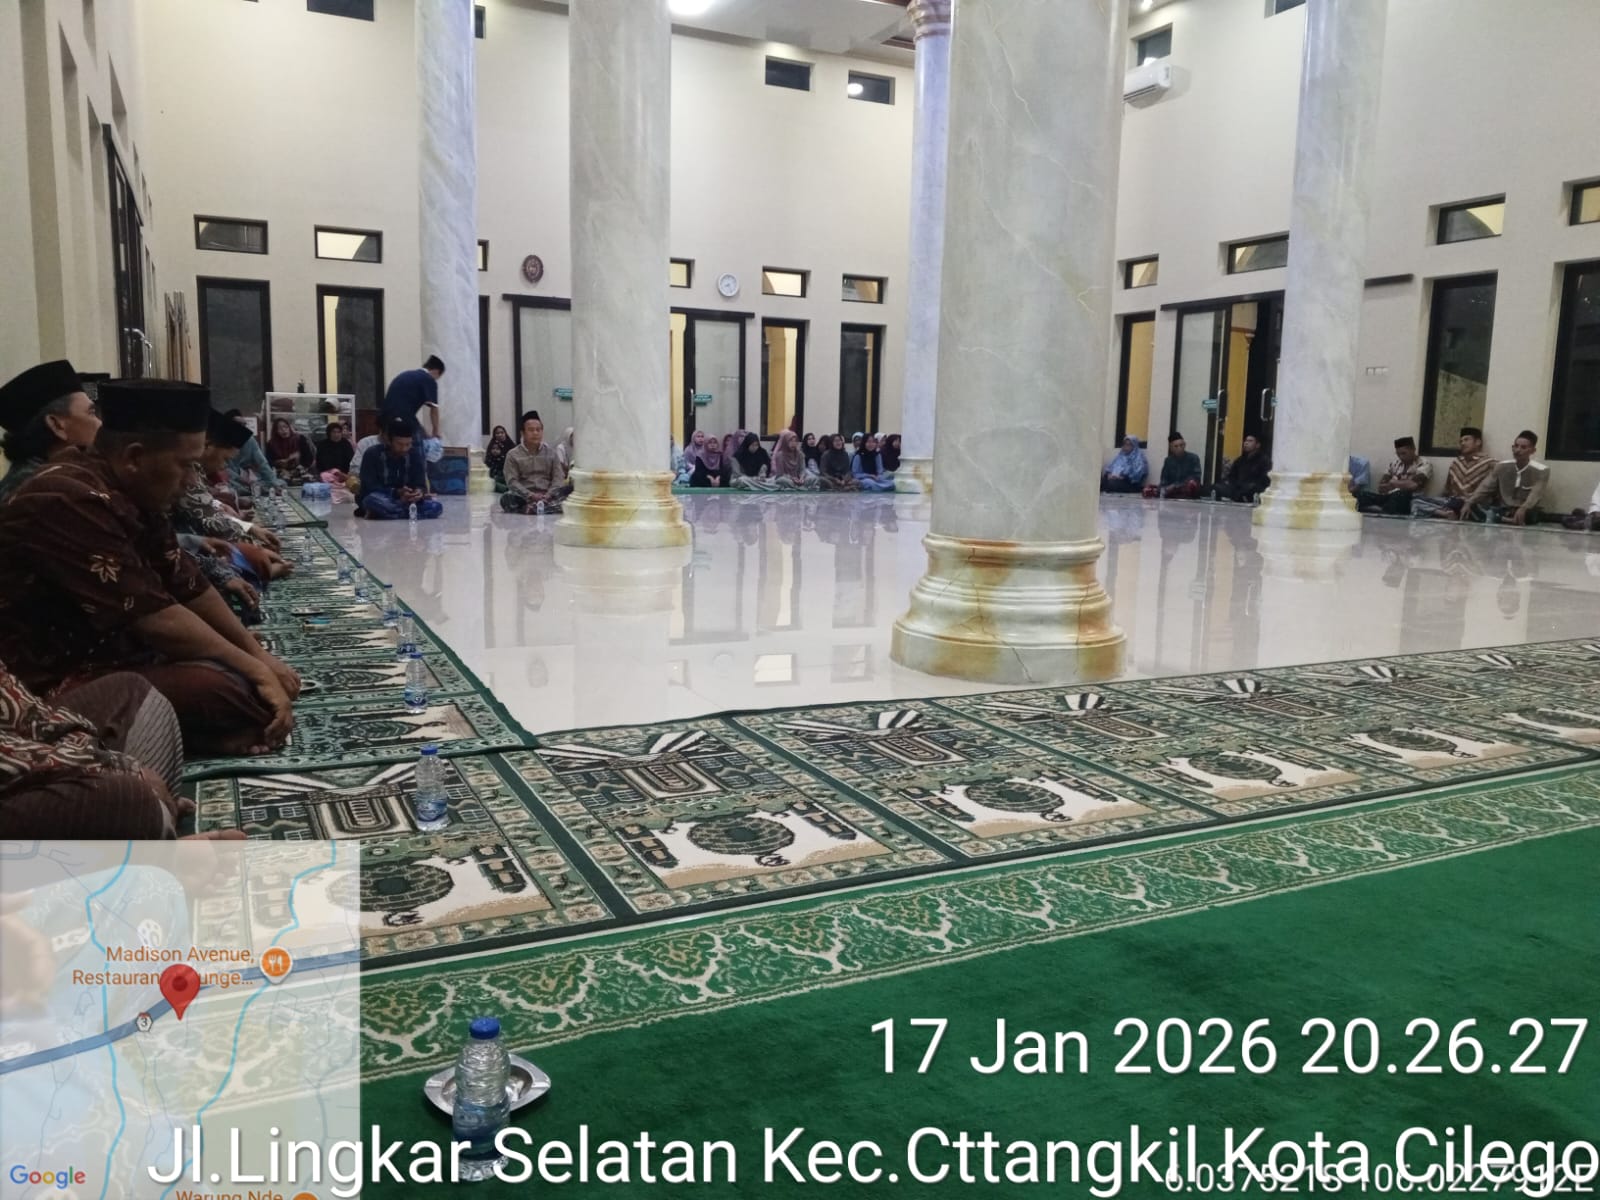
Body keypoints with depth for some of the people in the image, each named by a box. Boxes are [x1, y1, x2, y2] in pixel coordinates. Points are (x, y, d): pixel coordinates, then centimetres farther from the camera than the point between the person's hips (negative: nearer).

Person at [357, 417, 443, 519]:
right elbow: (369, 487, -17)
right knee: (373, 500, -39)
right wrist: (397, 493, -32)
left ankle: (384, 513, -22)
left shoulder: (415, 454, -3)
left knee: (436, 507, -24)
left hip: (404, 500, 4)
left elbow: (420, 484, -5)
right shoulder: (373, 454, -12)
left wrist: (419, 492, -31)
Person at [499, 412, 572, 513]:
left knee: (569, 488, -27)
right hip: (525, 497, -2)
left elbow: (558, 477, 5)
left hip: (547, 495, 2)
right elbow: (512, 482, -4)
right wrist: (530, 495, -20)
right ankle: (550, 505, -44)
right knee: (506, 499, -35)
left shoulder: (551, 451, 13)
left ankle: (535, 507, -43)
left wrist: (549, 495, -15)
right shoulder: (513, 455, 7)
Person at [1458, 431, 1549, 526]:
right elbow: (1485, 488, 3)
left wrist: (1523, 509, -43)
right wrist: (1468, 503, -17)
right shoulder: (1502, 467, 9)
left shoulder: (1541, 471, -4)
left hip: (1524, 513, -3)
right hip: (1501, 510, 4)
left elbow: (1535, 494, -21)